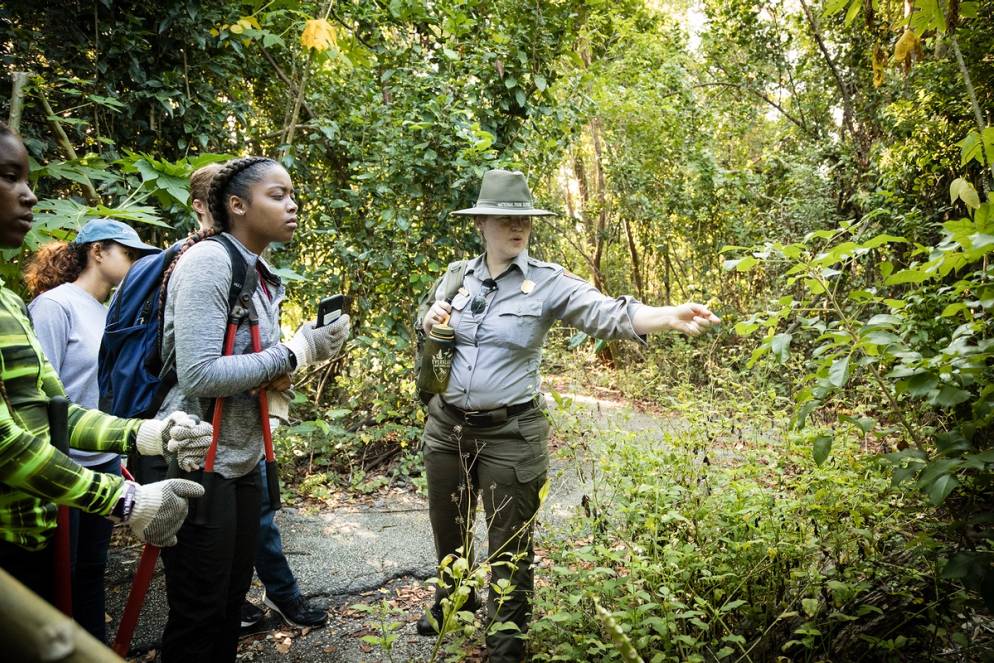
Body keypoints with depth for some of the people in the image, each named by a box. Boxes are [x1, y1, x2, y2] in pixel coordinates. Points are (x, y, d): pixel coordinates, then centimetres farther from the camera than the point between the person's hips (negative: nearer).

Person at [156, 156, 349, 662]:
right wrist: (296, 352, -18)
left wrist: (279, 375, -5)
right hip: (199, 464, -8)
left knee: (231, 604, 18)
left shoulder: (262, 276, 10)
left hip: (243, 462, 8)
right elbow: (199, 375, -25)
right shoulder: (209, 259, -16)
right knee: (198, 616, 5)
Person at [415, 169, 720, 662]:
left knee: (509, 544, 8)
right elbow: (428, 341, 16)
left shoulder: (548, 282, -10)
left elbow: (609, 315, -24)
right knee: (448, 528, 22)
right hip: (447, 426, 4)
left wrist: (672, 316, -40)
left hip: (510, 434, -4)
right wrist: (430, 323, -8)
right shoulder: (458, 276, 2)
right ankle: (452, 602, 52)